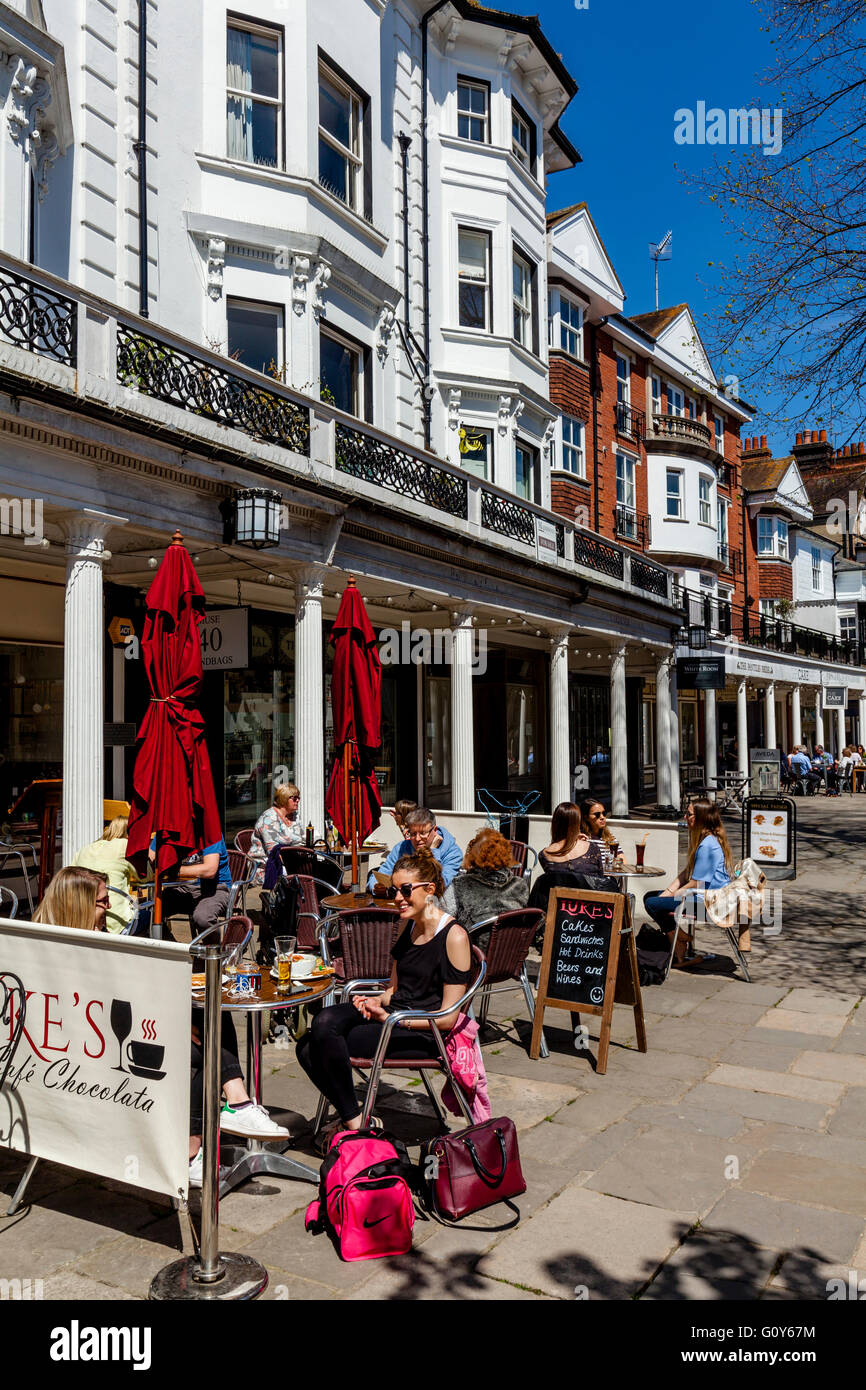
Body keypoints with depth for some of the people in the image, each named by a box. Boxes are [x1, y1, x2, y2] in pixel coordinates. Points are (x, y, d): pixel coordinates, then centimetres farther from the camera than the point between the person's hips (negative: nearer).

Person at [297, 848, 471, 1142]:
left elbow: (447, 1018, -13)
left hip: (422, 1033, -7)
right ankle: (351, 1117, -8)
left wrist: (389, 1018, -15)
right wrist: (377, 1001, -3)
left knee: (326, 1040, -22)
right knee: (325, 1020, -21)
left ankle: (353, 1121, -3)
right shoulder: (407, 924, 10)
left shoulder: (454, 937, -14)